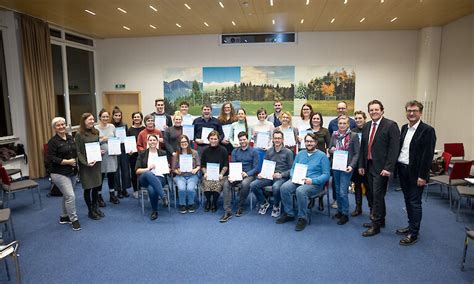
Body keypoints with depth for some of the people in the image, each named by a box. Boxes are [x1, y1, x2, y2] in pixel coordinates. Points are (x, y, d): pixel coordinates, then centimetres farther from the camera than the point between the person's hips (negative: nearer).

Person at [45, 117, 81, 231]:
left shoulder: (70, 138, 8)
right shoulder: (53, 141, -10)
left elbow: (76, 152, 19)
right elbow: (51, 158, -15)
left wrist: (76, 159, 1)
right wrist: (67, 162, -17)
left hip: (72, 172, 7)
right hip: (60, 173, -7)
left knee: (67, 195, 17)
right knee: (70, 196, -10)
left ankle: (64, 217, 33)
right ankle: (74, 219, 5)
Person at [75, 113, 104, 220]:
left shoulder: (96, 132, 8)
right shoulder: (79, 135, -9)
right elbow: (78, 152, -11)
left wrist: (101, 151, 0)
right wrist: (86, 163, -22)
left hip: (96, 163, 5)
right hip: (86, 165, -5)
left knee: (96, 187, 12)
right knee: (88, 188, 6)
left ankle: (95, 208, 28)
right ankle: (91, 211, 19)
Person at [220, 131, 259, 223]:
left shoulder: (253, 152, 5)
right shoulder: (235, 151, 15)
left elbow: (256, 168, -1)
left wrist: (247, 174, -19)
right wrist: (231, 175, -13)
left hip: (249, 175, -3)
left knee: (244, 184, -37)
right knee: (226, 184, -27)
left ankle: (240, 207, -15)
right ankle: (227, 211, -27)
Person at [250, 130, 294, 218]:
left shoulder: (288, 152, 2)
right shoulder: (269, 151, 15)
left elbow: (291, 169, -2)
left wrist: (281, 174, -17)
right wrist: (261, 174, -2)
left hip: (282, 177, -4)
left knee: (276, 187, -38)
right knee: (253, 185, -20)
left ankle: (276, 206, -6)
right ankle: (264, 203, 7)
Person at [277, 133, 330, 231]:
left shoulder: (322, 156, 2)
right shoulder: (300, 154, 17)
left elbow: (326, 175, -4)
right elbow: (293, 168, 20)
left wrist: (312, 180, -18)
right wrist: (293, 176, -4)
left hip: (314, 183, -4)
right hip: (297, 181, 5)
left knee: (300, 191, -36)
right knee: (284, 187, -25)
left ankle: (302, 218, -18)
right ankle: (289, 214, -8)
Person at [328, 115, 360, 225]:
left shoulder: (354, 136, -6)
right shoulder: (334, 135, 5)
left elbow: (357, 153, -6)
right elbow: (330, 148, 16)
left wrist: (351, 166, -17)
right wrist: (331, 149, -8)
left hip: (346, 167, -4)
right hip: (335, 166, 5)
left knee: (343, 192, -7)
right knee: (337, 190, 13)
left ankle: (345, 214, 10)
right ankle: (340, 211, 29)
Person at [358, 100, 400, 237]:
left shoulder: (390, 125, -9)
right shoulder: (366, 126, 11)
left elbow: (394, 148, -14)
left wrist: (388, 168, -19)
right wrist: (361, 165, 11)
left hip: (381, 167, -6)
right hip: (369, 166, 7)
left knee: (378, 195, -2)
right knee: (375, 195, 15)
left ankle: (376, 225, 9)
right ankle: (380, 220, 30)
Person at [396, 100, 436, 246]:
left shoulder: (427, 130, -11)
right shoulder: (404, 128, 9)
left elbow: (428, 155, -15)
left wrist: (422, 176, -17)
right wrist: (396, 168, 8)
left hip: (416, 172, -6)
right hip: (402, 170, 6)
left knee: (415, 202, 1)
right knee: (408, 200, 16)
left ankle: (414, 234, 12)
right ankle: (411, 226, 31)